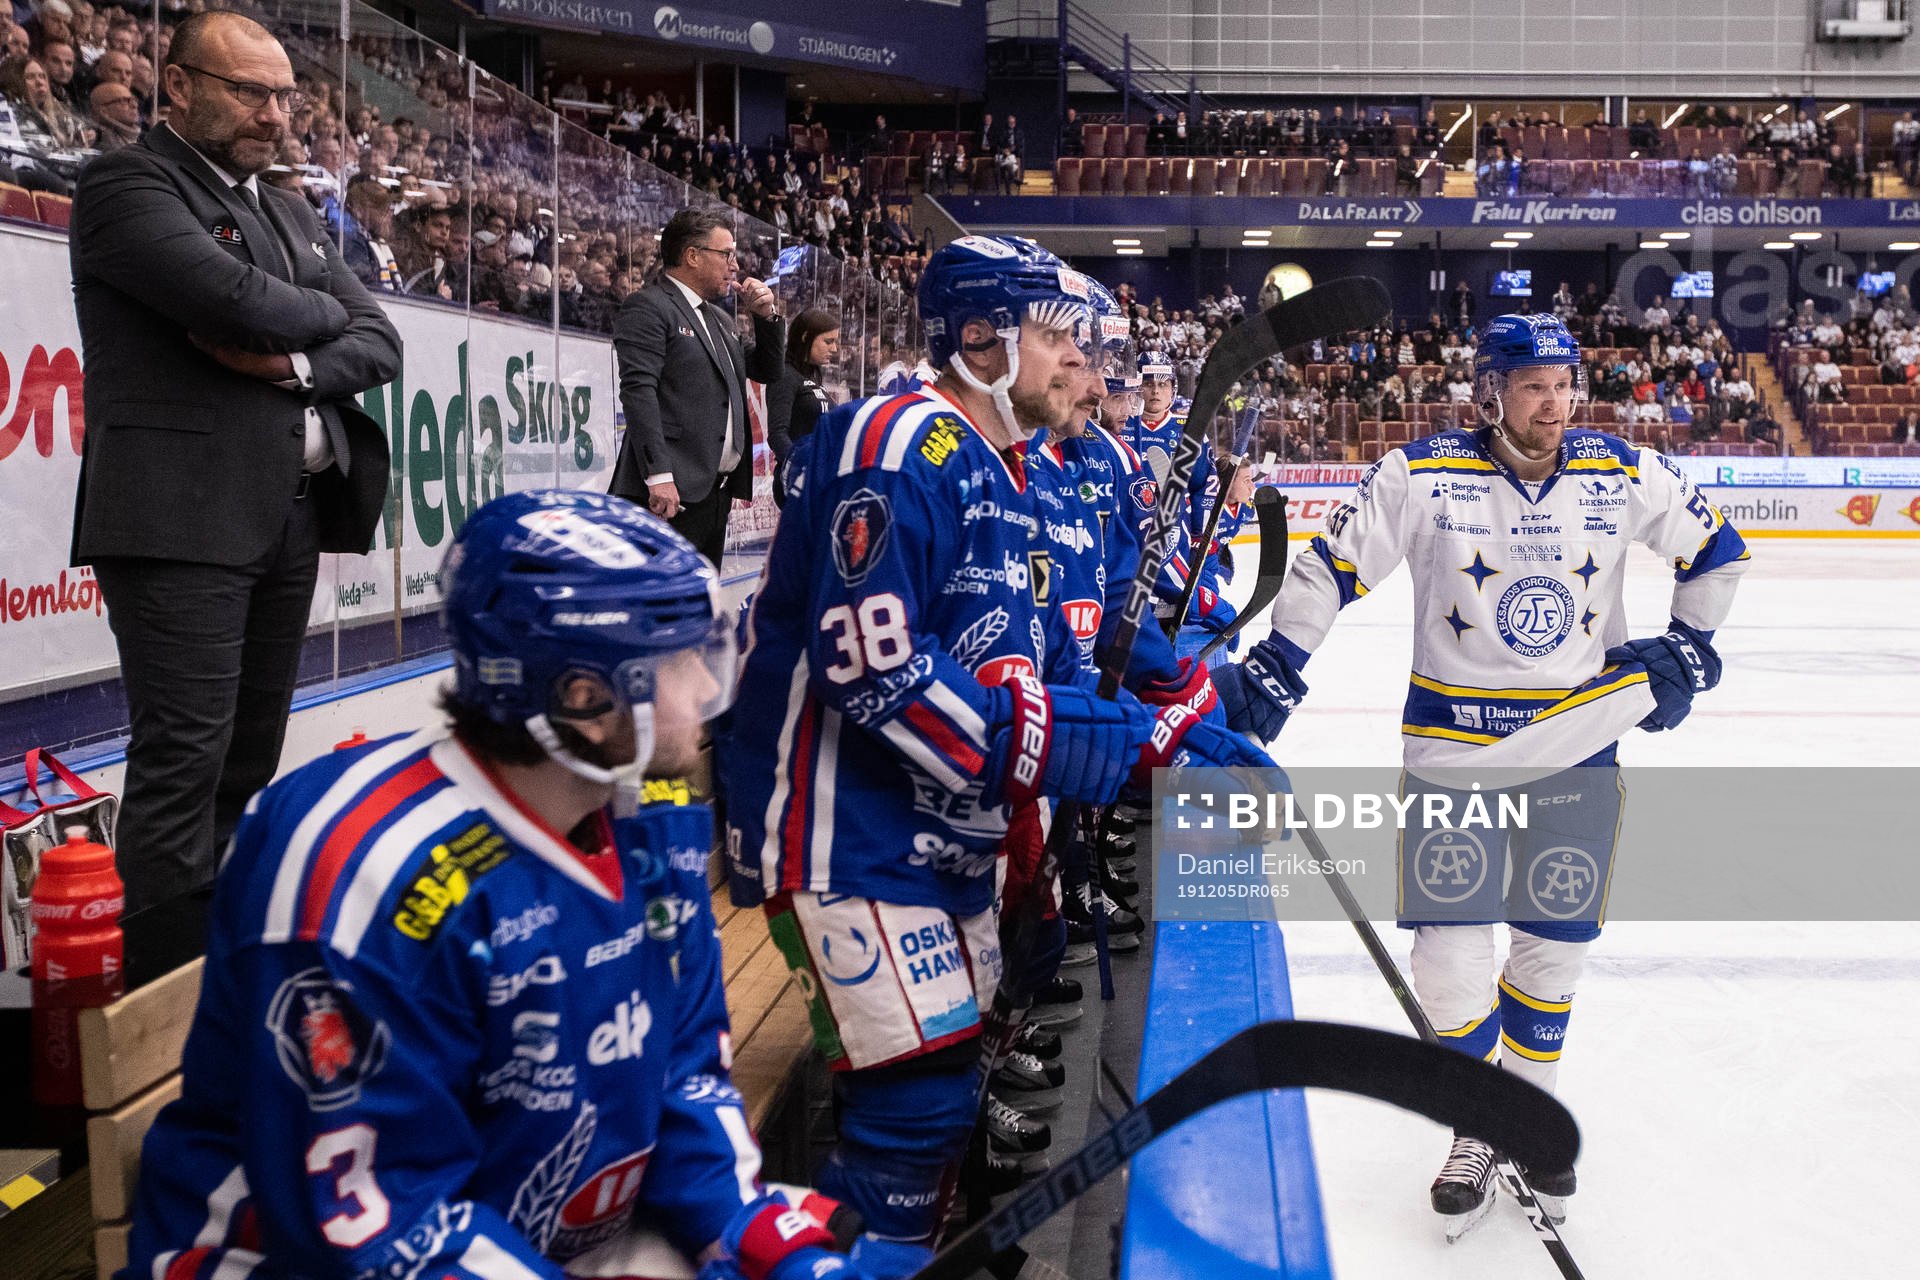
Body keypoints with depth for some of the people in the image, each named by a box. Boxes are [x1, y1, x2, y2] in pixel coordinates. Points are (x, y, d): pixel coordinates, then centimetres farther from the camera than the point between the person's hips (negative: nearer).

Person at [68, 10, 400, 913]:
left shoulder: (293, 215, 21)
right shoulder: (126, 184, -2)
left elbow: (382, 343, 12)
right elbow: (236, 298, -19)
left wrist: (297, 364, -8)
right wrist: (324, 313, 2)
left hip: (291, 520, 7)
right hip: (181, 519, -7)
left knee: (251, 761, 10)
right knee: (184, 762, -8)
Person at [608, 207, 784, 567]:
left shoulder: (718, 319, 22)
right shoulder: (647, 308, -5)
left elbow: (766, 372, 31)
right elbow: (638, 391, -16)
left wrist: (765, 317, 13)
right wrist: (659, 475, -25)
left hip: (717, 492, 9)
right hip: (672, 490, -9)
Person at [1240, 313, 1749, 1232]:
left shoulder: (1625, 476, -2)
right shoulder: (1421, 476, -11)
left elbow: (1715, 548, 14)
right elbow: (1328, 569, -7)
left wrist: (1688, 648, 9)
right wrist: (1272, 673, -9)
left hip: (1578, 746, 3)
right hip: (1453, 749, -2)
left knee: (1553, 949, 12)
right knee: (1451, 961, -2)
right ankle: (1476, 1129, 23)